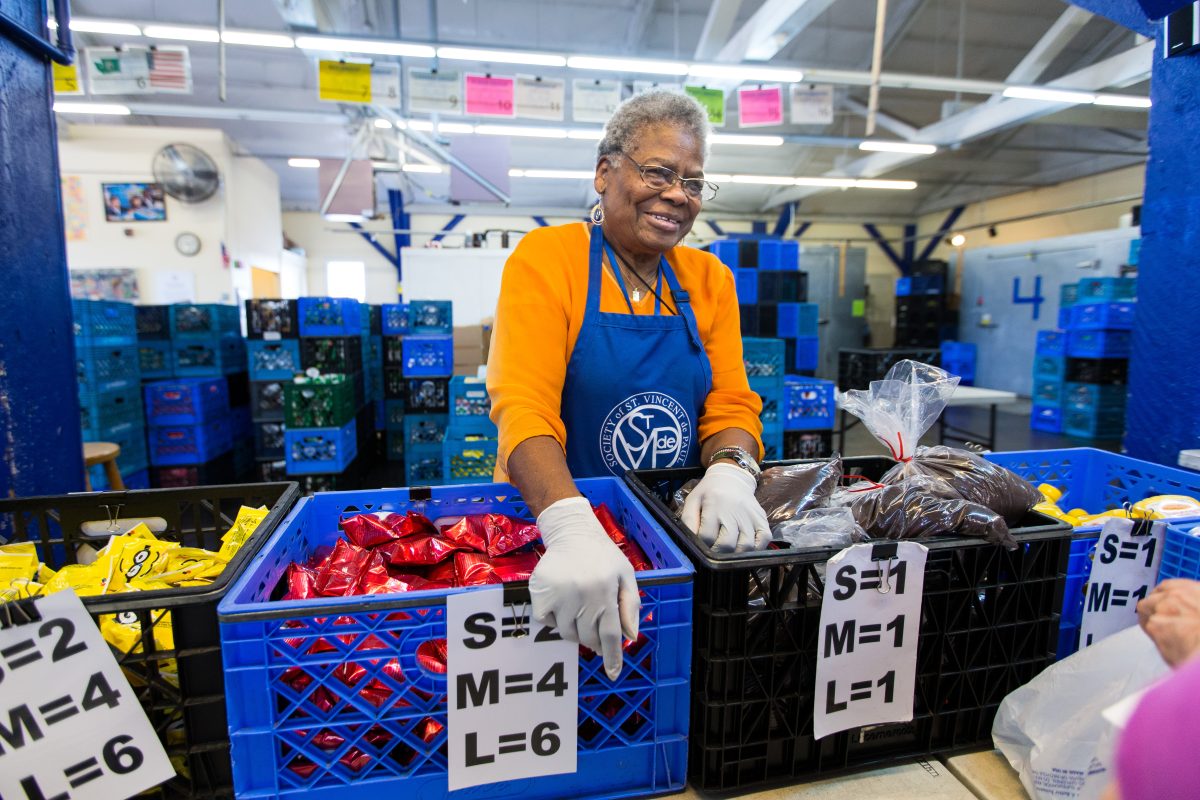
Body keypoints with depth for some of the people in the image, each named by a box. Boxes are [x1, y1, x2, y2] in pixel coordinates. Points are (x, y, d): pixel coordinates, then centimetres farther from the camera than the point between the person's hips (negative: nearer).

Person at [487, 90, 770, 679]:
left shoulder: (708, 279, 8)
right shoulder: (546, 259, -7)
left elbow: (731, 404, 2)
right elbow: (523, 405, -19)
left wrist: (729, 475, -21)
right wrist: (571, 527, -36)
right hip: (545, 519, -4)